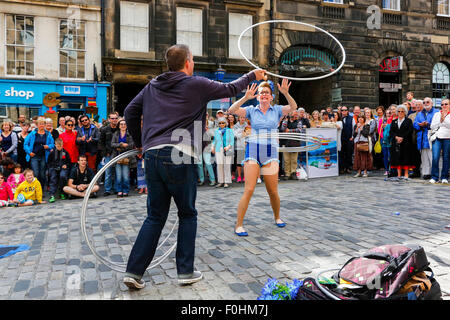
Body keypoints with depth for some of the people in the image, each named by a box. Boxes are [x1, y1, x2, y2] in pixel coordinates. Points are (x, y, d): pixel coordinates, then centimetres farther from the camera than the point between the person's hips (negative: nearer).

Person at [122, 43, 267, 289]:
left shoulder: (152, 86, 18)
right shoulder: (196, 85, 4)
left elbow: (130, 112, 19)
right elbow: (230, 89, 15)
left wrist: (139, 142, 29)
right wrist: (253, 75, 31)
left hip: (152, 156, 5)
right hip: (180, 157, -5)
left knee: (155, 216, 13)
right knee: (187, 215, 11)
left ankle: (134, 271, 10)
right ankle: (185, 271, 17)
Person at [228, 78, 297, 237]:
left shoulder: (277, 110, 8)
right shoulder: (251, 110, 7)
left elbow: (293, 107, -10)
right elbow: (232, 110, -7)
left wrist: (285, 93, -26)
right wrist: (245, 98, -20)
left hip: (270, 154, 1)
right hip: (252, 153, -1)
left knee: (273, 192, 6)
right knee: (249, 190, -9)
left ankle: (277, 217, 32)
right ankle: (239, 225, -1)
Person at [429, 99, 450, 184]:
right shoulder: (436, 114, 17)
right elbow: (432, 127, 8)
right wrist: (440, 121, -3)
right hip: (437, 138, 1)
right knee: (435, 157, -10)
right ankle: (434, 177, -3)